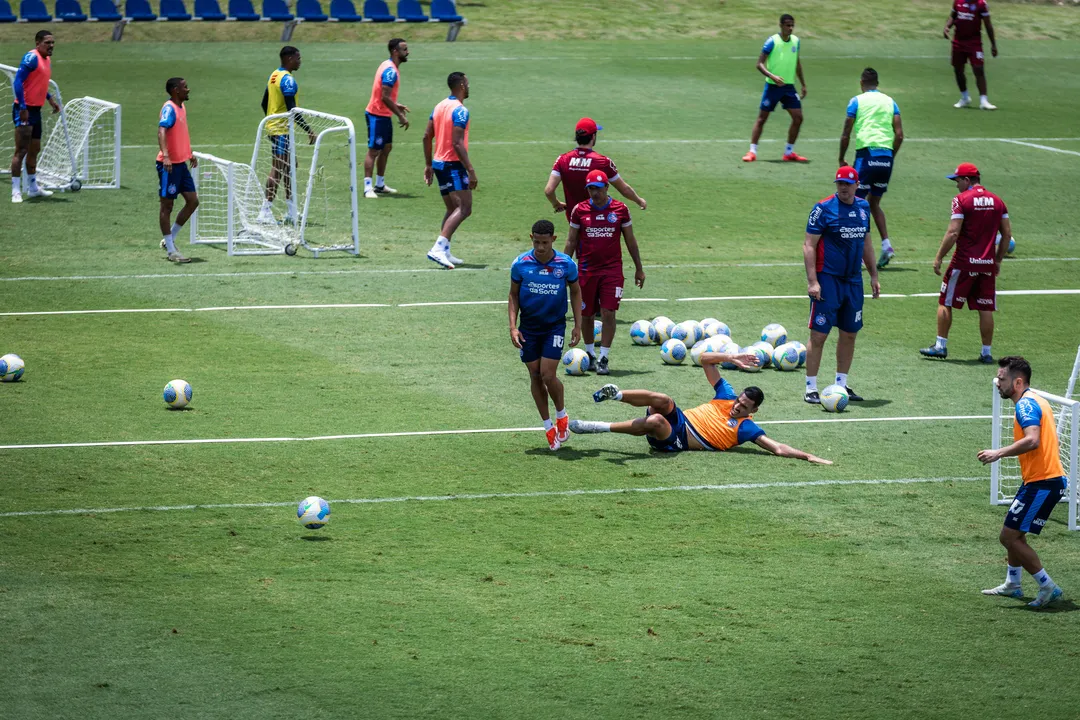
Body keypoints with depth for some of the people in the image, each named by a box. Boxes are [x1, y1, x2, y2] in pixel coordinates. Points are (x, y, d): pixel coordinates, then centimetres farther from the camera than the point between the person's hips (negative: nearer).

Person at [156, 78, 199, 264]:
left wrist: (190, 154, 33)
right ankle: (171, 251, 4)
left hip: (181, 163, 9)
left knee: (192, 201, 9)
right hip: (169, 165, -9)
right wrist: (165, 155, -44)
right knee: (167, 205, -1)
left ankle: (170, 239, 21)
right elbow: (162, 131, -31)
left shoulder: (181, 107, 12)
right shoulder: (169, 108, -17)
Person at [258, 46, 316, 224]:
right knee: (278, 169, -8)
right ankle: (266, 211, -8)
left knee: (288, 167, 15)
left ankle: (291, 210, 20)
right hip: (283, 131, -10)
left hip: (273, 128, 10)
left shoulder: (274, 76, 12)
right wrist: (309, 130, -20)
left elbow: (264, 103, 19)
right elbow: (292, 109, -22)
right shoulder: (287, 79, -17)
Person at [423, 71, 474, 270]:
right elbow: (457, 143, -21)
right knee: (464, 208, -12)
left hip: (439, 163, 9)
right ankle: (438, 248, -24)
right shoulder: (460, 110, -15)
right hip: (454, 165, -9)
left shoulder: (440, 107, 12)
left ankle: (445, 252, 11)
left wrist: (429, 165, 21)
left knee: (452, 209, 16)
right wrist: (471, 170, -21)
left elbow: (427, 136, 14)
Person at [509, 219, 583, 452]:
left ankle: (562, 415, 16)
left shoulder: (566, 264, -8)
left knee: (548, 375, -11)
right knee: (535, 376, 5)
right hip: (528, 327, 2)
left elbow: (576, 292, 5)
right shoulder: (520, 264, -7)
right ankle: (548, 427, 17)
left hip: (555, 325, -2)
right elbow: (514, 294, 4)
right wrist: (513, 326, -5)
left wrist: (578, 325, 1)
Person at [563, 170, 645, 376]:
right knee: (586, 315, 8)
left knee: (609, 314, -9)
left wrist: (639, 268, 10)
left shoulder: (620, 209, 1)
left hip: (612, 269, -1)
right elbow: (571, 241, 9)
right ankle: (590, 354, 27)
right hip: (587, 270, 1)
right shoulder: (580, 210, 1)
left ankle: (603, 359, -2)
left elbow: (630, 240, 9)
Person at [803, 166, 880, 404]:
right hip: (827, 280, -6)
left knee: (849, 333, 10)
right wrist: (812, 281, -18)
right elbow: (809, 246, -11)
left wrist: (874, 275, 18)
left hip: (853, 280, 6)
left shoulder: (863, 207, 9)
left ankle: (841, 384, 21)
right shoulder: (824, 208, -9)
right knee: (819, 335, -5)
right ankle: (811, 389, 0)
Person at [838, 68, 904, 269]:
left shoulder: (857, 101, 2)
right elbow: (899, 135, 6)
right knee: (874, 203, 19)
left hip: (866, 154, -5)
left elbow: (846, 134, -1)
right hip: (886, 157, 5)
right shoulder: (890, 102, 13)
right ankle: (886, 244, 3)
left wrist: (841, 159, 10)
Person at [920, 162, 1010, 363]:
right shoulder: (997, 201, 8)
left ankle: (941, 345, 7)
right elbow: (1007, 233, 8)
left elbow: (953, 233, -15)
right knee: (986, 309, 8)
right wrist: (998, 260, 17)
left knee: (945, 303, 7)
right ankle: (986, 352, 10)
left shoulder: (961, 200, -9)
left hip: (964, 262, -5)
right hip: (988, 264, 5)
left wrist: (938, 258, -9)